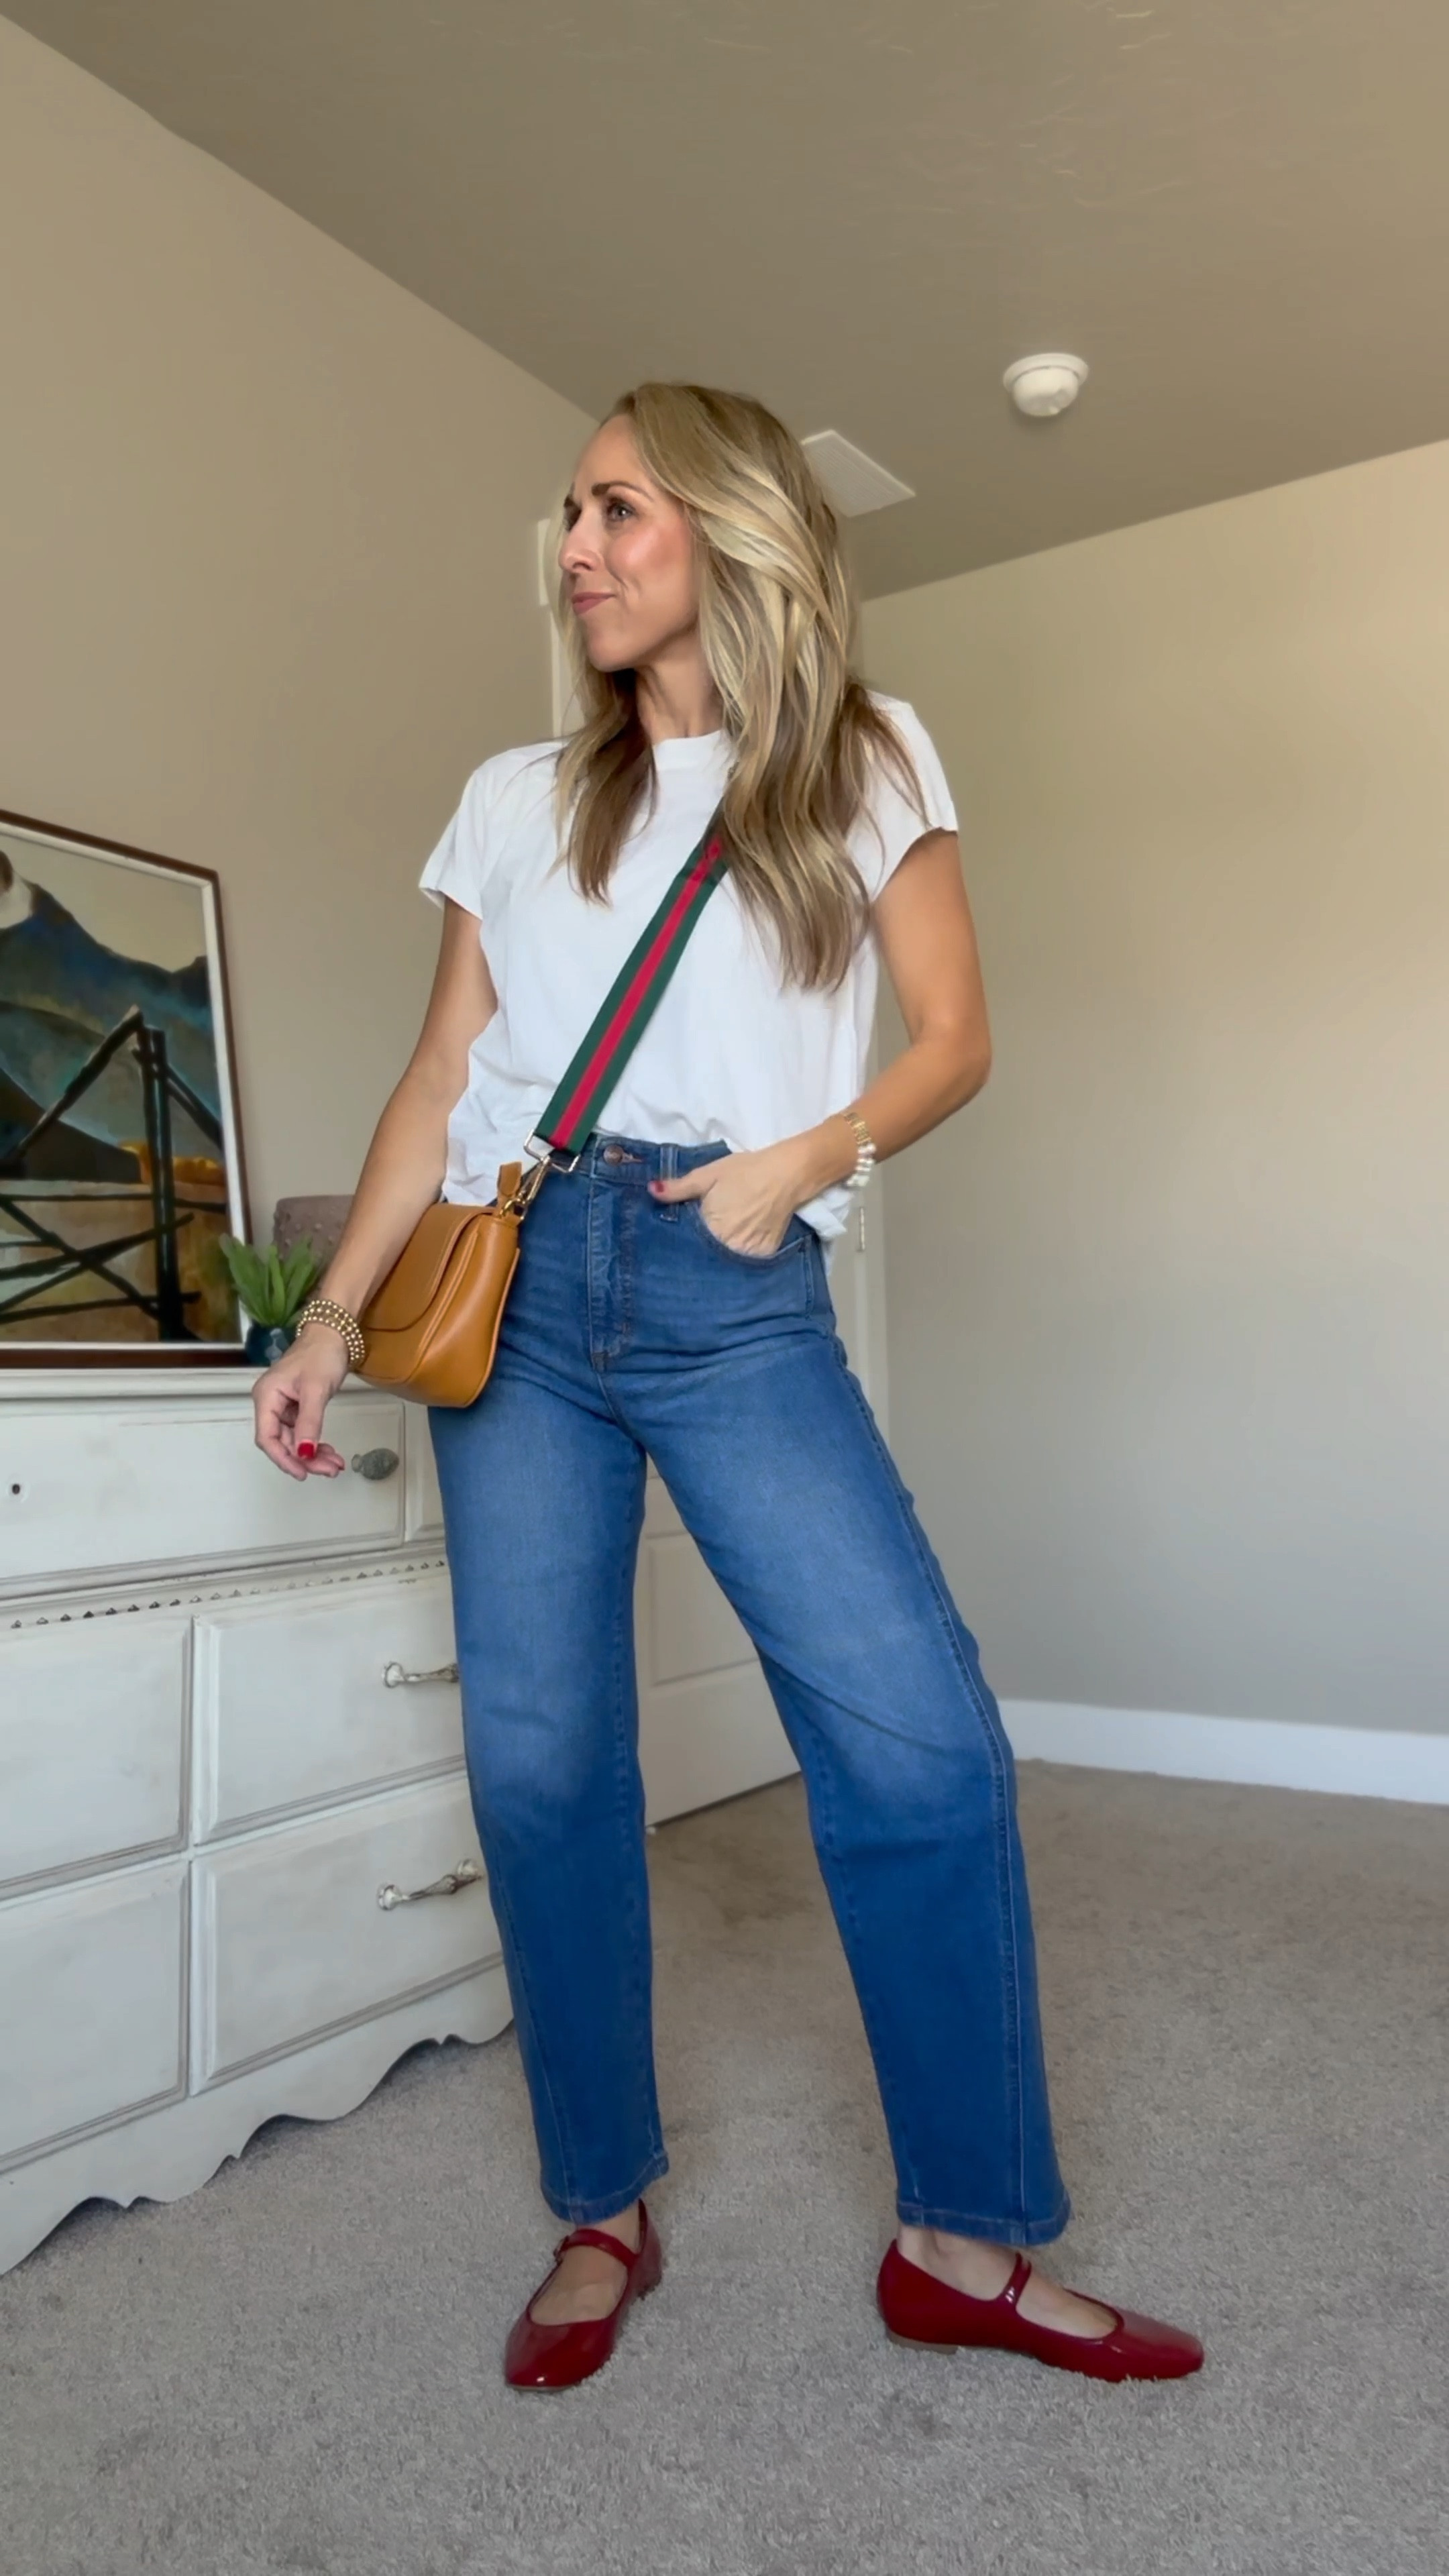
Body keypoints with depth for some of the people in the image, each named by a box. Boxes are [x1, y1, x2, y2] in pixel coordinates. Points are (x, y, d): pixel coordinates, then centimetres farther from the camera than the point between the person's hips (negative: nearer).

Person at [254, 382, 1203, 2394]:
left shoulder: (865, 761, 12)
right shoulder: (517, 799, 18)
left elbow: (955, 1041, 7)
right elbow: (440, 1079, 14)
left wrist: (803, 1159, -11)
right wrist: (338, 1314, 5)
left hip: (740, 1302, -2)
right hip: (513, 1287, 3)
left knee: (925, 1741, -12)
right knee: (539, 1760, 0)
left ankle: (963, 2241, 8)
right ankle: (604, 2216, 20)